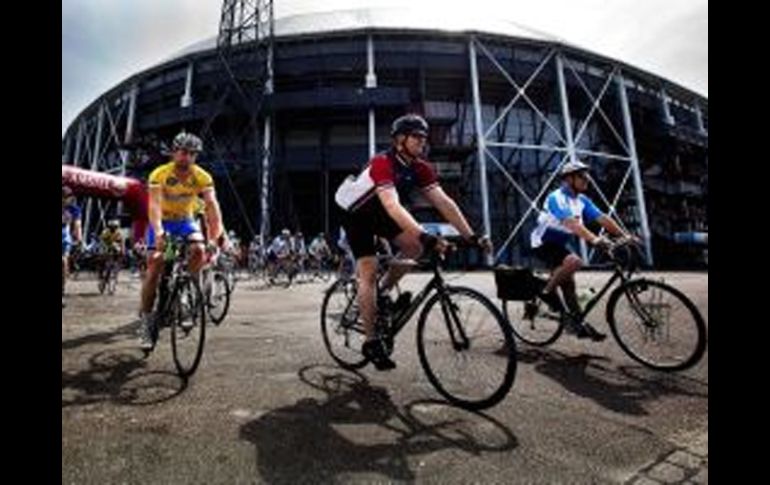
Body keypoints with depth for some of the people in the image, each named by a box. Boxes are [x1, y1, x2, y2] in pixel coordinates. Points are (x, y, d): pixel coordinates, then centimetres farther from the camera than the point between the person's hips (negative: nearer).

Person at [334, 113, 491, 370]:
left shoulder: (420, 168, -11)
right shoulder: (382, 163, -32)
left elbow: (444, 202, -17)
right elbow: (392, 205, -47)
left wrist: (471, 236, -25)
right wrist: (425, 236, -58)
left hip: (380, 213, 7)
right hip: (356, 214, -6)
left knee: (414, 246, -13)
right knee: (369, 272, -14)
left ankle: (383, 292, 8)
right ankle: (371, 341, -5)